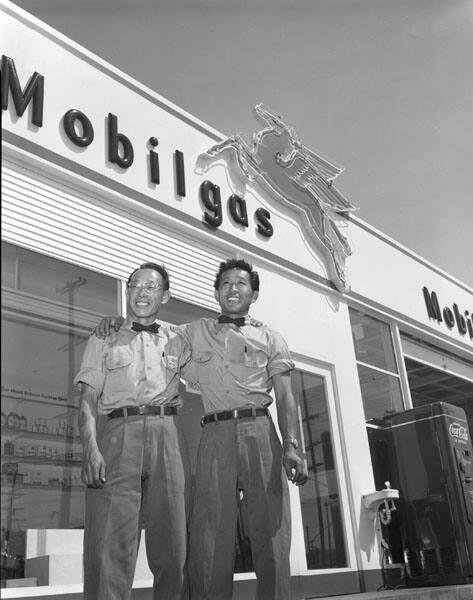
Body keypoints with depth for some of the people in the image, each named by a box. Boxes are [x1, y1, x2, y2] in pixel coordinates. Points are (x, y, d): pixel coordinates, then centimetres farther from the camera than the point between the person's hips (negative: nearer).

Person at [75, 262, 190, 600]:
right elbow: (88, 400, 7)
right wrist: (91, 449, -10)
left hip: (167, 436, 2)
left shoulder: (178, 341, 22)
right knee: (111, 544, -10)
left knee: (172, 543, -3)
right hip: (116, 432, -1)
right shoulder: (103, 340, 17)